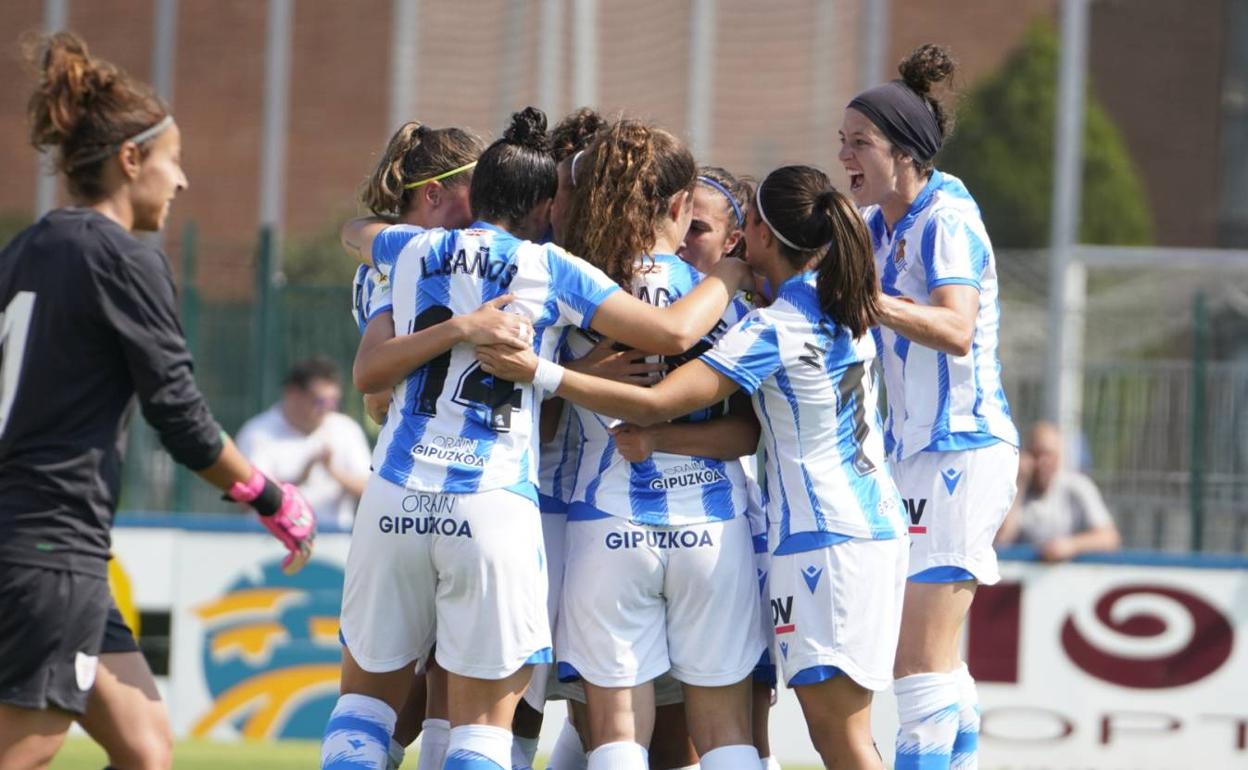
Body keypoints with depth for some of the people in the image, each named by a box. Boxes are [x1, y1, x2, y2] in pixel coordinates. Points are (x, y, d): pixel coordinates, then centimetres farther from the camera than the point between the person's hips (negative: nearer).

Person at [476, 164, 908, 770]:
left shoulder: (773, 330, -16)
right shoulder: (848, 305, 7)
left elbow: (656, 404, -22)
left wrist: (541, 374, -22)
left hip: (822, 540, -9)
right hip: (878, 525, 9)